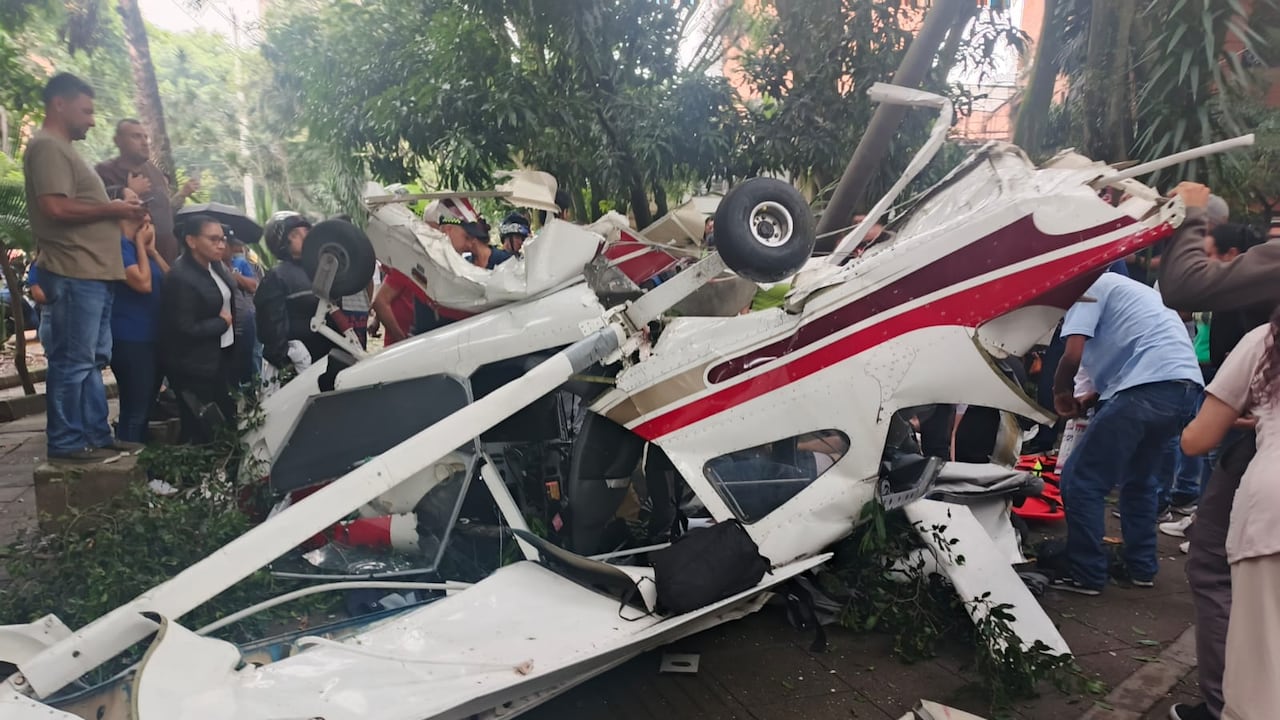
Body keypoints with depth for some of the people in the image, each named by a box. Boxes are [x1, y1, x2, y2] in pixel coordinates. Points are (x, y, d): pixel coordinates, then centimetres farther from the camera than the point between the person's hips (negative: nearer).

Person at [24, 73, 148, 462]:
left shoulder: (64, 148, 23)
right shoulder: (47, 146, -10)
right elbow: (55, 208, -21)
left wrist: (117, 208, 11)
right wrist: (113, 209, -11)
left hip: (92, 274, 11)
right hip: (74, 275, -11)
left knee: (92, 360, 13)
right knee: (72, 362, -6)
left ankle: (96, 435, 20)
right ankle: (66, 442, 1)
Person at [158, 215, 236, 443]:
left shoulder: (214, 264, 3)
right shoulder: (180, 278, -23)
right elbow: (186, 330, -25)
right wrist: (222, 322, -12)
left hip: (221, 356, 8)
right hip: (194, 366, -8)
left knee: (229, 418, 14)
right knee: (200, 430, 3)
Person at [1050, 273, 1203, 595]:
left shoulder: (1089, 287, 4)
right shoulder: (1127, 288, 30)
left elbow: (1072, 355, -10)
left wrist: (1061, 393, 8)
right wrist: (1091, 400, 27)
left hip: (1148, 389, -9)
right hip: (1185, 385, 9)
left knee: (1081, 480, 0)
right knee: (1138, 476, 26)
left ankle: (1086, 575, 6)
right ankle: (1141, 567, 30)